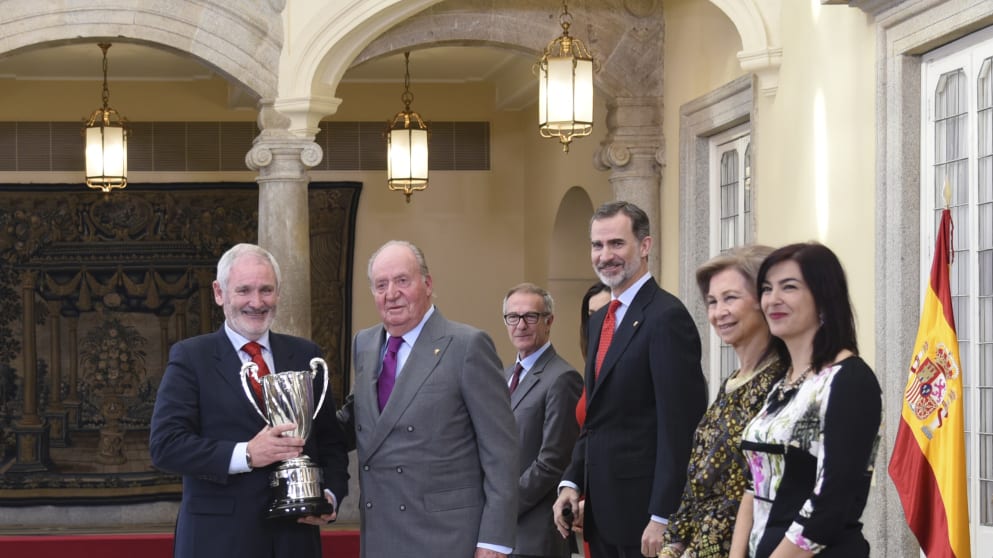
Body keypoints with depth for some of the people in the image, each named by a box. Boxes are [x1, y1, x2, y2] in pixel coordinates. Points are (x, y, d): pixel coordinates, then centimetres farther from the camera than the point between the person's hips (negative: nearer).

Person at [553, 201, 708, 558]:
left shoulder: (666, 317, -14)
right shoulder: (600, 320, 15)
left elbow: (678, 426, -18)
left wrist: (661, 518, -21)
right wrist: (571, 482, 8)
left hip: (643, 510, -8)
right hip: (601, 511, 8)